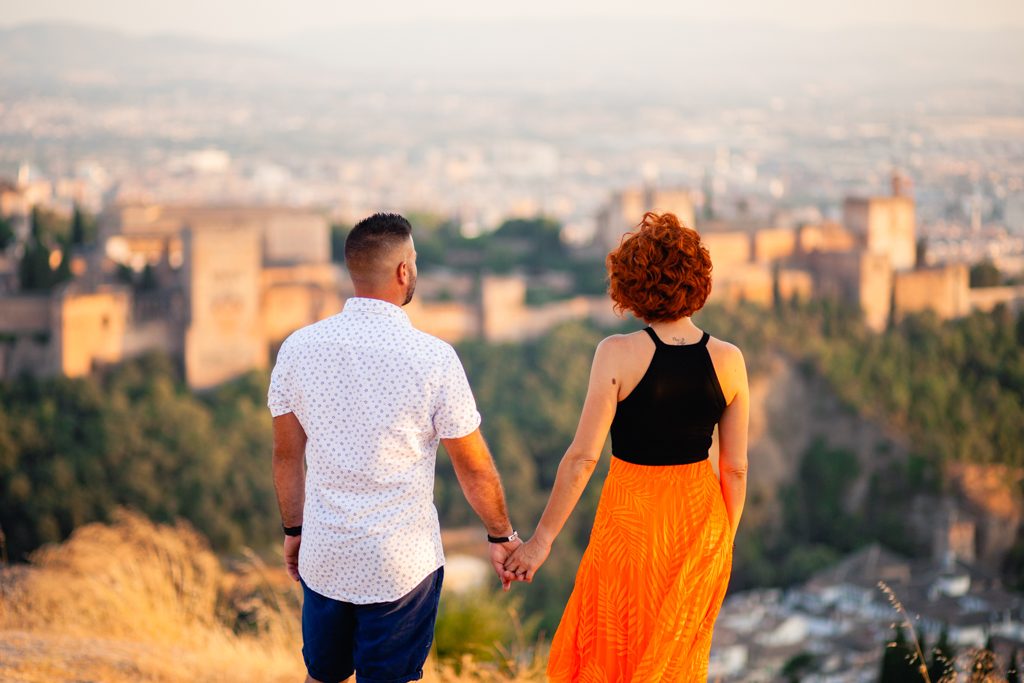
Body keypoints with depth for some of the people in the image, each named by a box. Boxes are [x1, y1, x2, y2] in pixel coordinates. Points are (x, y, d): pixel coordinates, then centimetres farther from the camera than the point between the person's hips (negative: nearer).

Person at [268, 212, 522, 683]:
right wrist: (502, 536, 9)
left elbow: (286, 455, 5)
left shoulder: (299, 347, -5)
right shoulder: (433, 357, -15)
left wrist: (293, 529, 20)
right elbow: (474, 468, -6)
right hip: (402, 564, -3)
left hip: (323, 555, 3)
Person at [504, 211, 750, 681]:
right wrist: (724, 543, 12)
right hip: (700, 520, 3)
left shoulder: (619, 354, -17)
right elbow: (735, 469, -2)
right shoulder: (727, 360, -7)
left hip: (631, 521, -3)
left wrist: (542, 538, -11)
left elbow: (583, 456, -19)